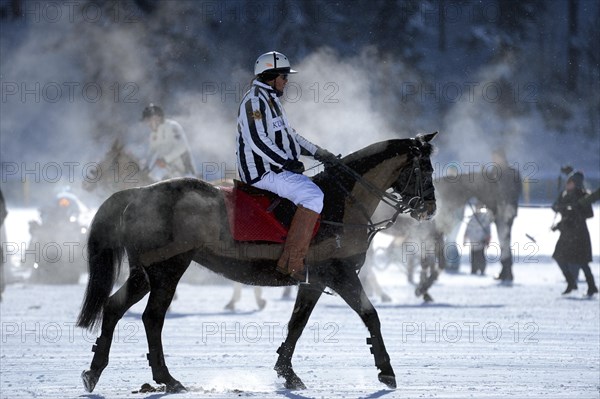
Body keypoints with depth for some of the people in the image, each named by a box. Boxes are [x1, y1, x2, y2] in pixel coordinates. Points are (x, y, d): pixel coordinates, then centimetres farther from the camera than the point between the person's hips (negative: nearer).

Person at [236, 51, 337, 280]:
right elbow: (257, 141, -23)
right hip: (262, 173, -11)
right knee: (313, 196, -25)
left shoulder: (270, 100, 21)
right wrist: (288, 162, -21)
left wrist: (318, 153, 18)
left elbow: (289, 134, 27)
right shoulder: (254, 100, -13)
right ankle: (292, 262, -30)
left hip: (277, 168, 11)